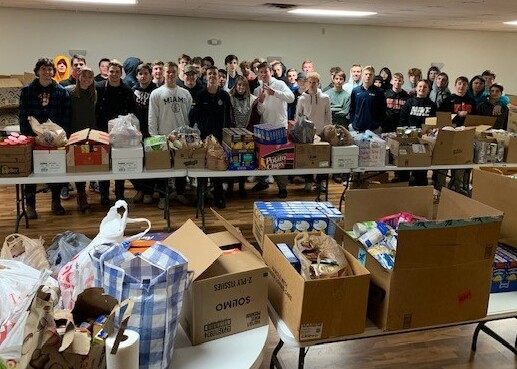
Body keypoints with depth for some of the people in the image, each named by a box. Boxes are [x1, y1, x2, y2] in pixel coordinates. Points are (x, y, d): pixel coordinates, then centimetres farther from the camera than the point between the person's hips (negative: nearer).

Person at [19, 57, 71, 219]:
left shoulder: (61, 91, 2)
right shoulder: (27, 90, 1)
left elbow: (66, 116, 1)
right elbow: (23, 116, 0)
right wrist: (26, 136, -7)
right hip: (33, 137, 0)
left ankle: (56, 202, 23)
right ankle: (30, 205, 15)